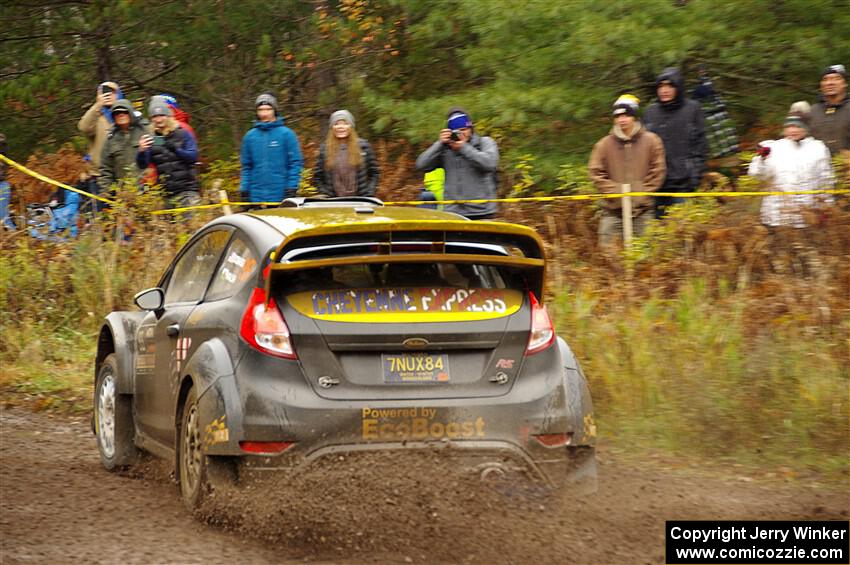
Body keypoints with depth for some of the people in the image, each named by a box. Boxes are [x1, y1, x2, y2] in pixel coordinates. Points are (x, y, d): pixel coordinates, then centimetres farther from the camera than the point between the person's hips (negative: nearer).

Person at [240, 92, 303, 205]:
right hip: (256, 196, 3)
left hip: (280, 196, -3)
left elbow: (296, 163, -3)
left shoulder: (286, 134, -2)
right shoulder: (250, 136, 9)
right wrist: (244, 190, 5)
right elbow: (246, 166, 13)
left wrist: (292, 188, -10)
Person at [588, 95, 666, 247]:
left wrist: (643, 193, -6)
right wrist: (613, 191, -7)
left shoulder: (651, 141, 2)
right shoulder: (604, 144, 3)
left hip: (643, 210, -1)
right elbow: (596, 172, 3)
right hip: (613, 210, 1)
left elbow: (657, 171, 2)